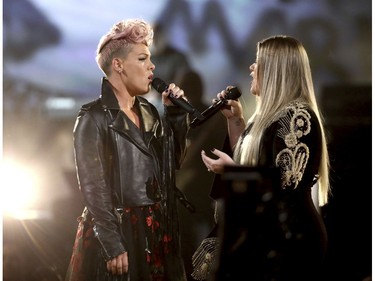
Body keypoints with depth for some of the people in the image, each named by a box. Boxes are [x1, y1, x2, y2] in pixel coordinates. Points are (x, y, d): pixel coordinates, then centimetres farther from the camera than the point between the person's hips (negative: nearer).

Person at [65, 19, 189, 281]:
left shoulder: (149, 112, 12)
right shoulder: (94, 118, -9)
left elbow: (173, 162, 15)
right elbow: (93, 186, -14)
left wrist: (176, 114, 7)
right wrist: (113, 245, -20)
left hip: (158, 229, 6)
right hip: (117, 231, -6)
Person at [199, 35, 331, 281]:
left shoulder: (297, 115, -14)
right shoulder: (270, 114, 15)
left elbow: (287, 179, -23)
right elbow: (245, 159, 21)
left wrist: (230, 169, -17)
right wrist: (235, 120, 13)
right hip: (262, 233, 9)